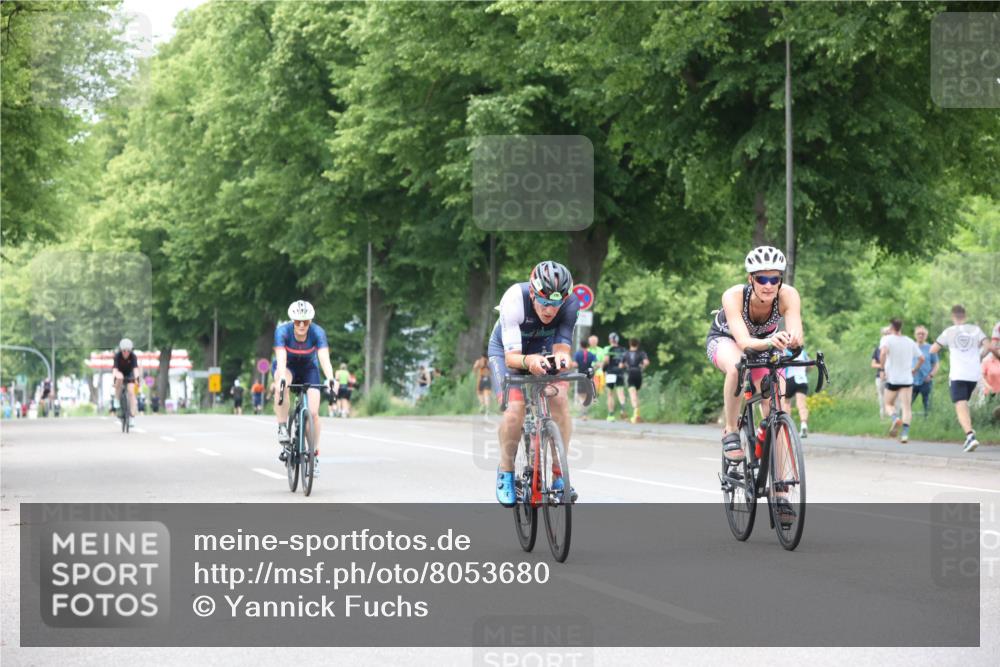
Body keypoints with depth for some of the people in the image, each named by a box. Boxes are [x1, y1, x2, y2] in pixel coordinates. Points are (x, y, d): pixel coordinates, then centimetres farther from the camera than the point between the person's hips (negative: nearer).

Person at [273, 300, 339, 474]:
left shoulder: (318, 333, -27)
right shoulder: (282, 331, -29)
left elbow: (324, 359, -38)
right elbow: (281, 359, -40)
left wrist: (330, 379, -56)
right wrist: (281, 380, -58)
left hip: (309, 368, 1)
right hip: (287, 367, -1)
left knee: (313, 413, -13)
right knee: (281, 386, -38)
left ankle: (314, 455, 5)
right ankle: (282, 430, -29)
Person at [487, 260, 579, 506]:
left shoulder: (570, 303, -29)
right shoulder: (515, 299, -37)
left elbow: (561, 345, -30)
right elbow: (511, 356, -38)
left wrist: (561, 357, -54)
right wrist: (528, 361, -61)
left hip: (543, 350, 2)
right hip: (507, 350, -2)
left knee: (560, 398, -23)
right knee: (515, 408, -25)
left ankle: (560, 474, -11)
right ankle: (505, 472, -2)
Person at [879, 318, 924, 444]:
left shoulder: (887, 339, -3)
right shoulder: (910, 341, 9)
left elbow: (883, 352, -23)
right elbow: (921, 358, 11)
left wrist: (882, 369, -14)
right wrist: (914, 370, 25)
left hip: (892, 378, -2)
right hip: (907, 379, 2)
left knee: (889, 404, 15)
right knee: (906, 406, 0)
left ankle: (895, 418, -17)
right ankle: (905, 433, -17)